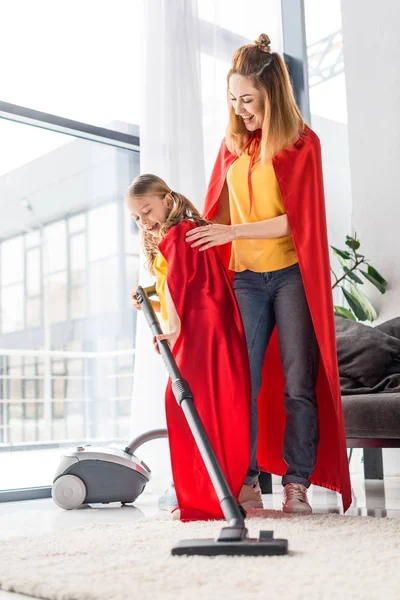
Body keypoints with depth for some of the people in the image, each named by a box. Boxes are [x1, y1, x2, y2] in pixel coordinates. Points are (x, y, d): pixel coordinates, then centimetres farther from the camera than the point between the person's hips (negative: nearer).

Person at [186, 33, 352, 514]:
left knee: (298, 385, -2)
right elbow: (219, 212, 16)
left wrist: (233, 232, -14)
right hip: (246, 278, 4)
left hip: (291, 274, -4)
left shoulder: (302, 143, -2)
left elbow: (297, 220, -10)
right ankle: (246, 484, 2)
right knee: (242, 383, -3)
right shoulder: (233, 145, 12)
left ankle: (297, 486, 5)